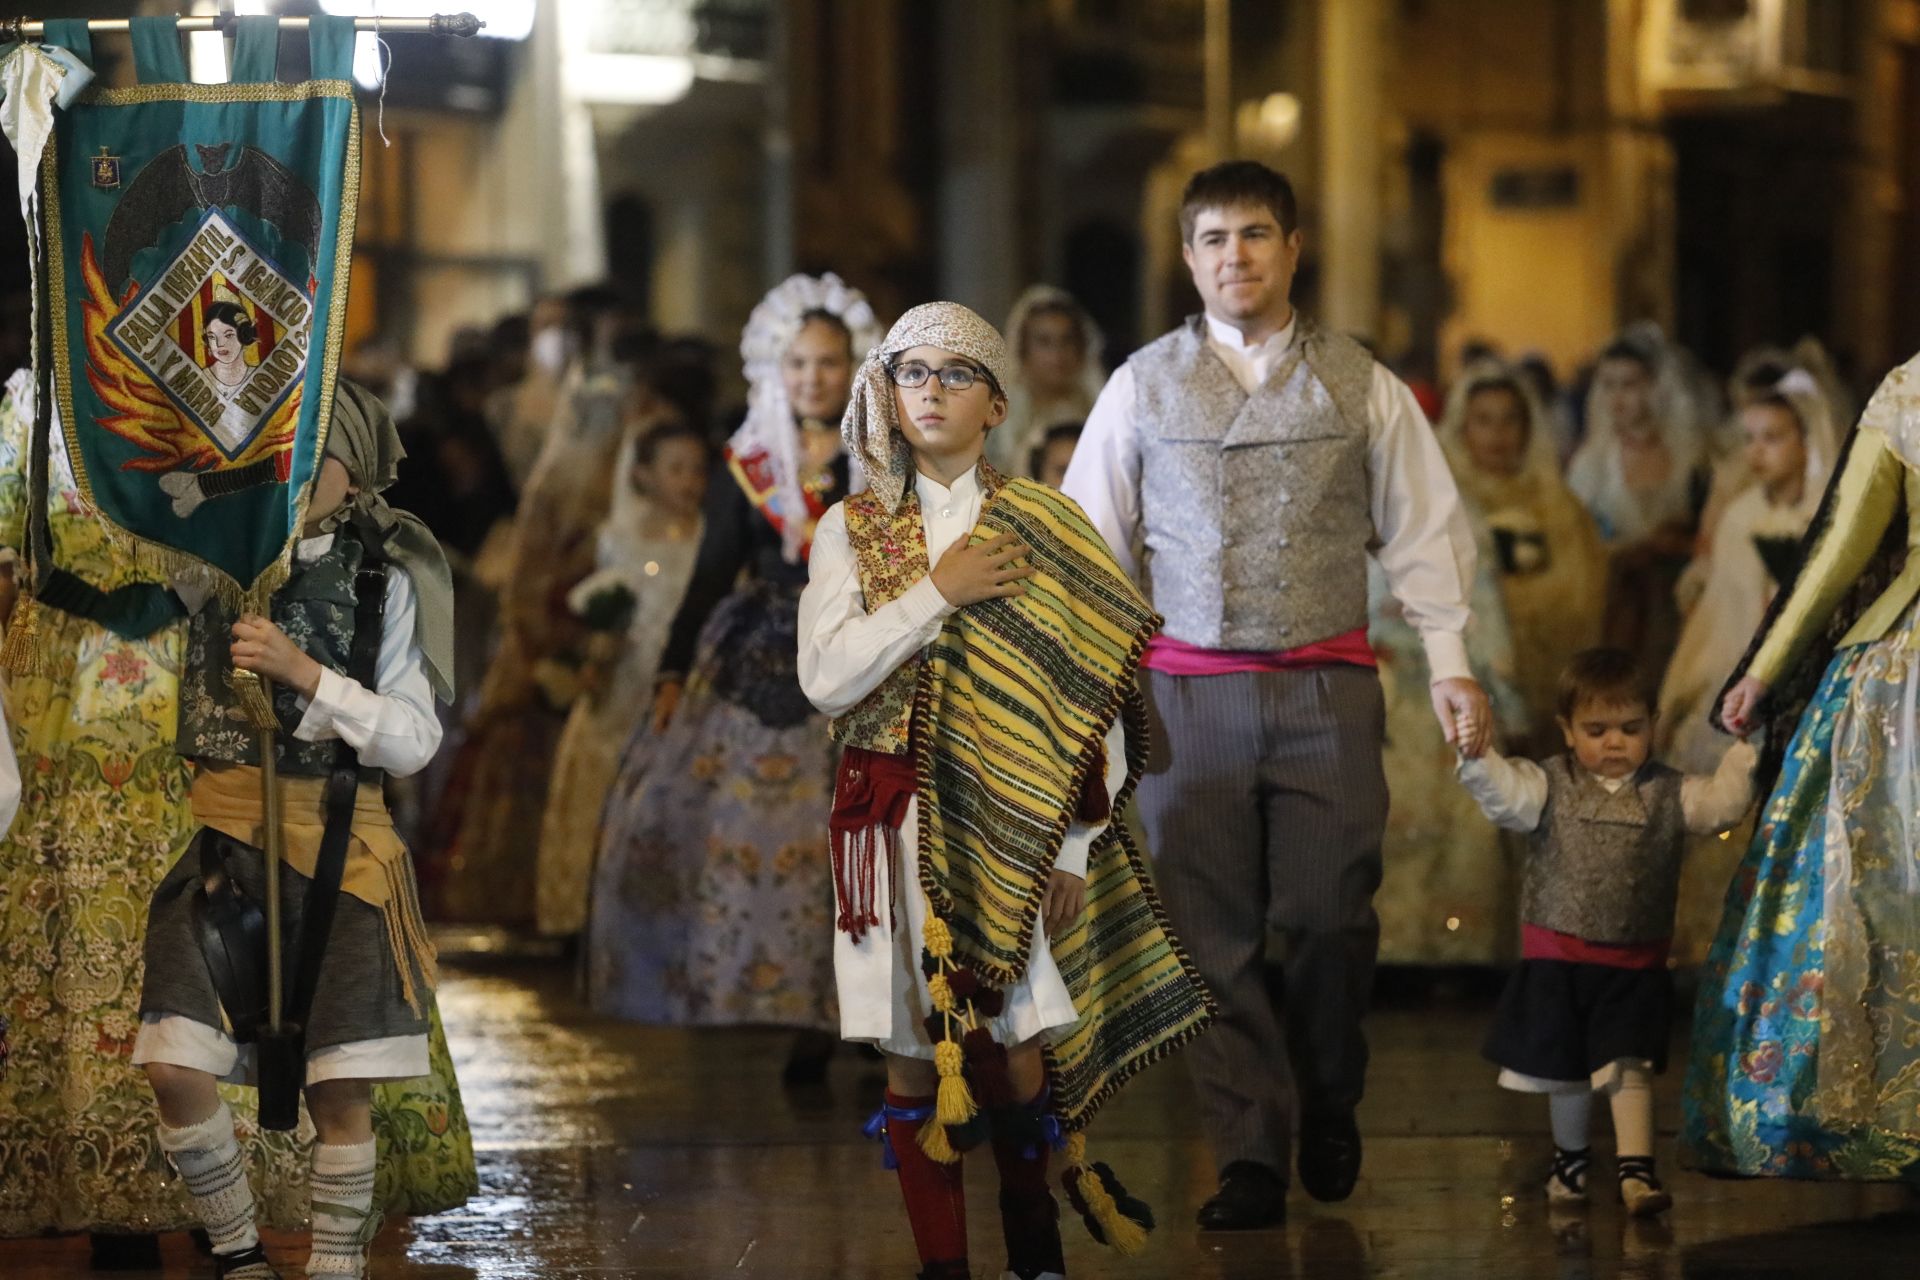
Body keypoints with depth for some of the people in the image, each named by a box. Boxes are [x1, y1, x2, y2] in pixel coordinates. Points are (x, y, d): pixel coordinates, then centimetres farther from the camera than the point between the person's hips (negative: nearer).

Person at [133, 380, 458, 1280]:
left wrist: (303, 672, -16)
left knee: (339, 1092, 0)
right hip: (218, 834, 2)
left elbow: (412, 740, -6)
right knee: (177, 1071, -9)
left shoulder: (383, 575, -1)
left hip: (334, 842, -2)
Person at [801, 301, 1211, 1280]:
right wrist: (937, 592, -10)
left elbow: (1099, 701, 1)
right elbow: (825, 678, -5)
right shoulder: (851, 531, 8)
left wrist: (1075, 847, -4)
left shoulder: (1048, 531, 4)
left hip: (1014, 827, -1)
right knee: (911, 1053, -1)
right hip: (895, 822, 1)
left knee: (1018, 1049, -5)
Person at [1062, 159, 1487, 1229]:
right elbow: (1089, 539, 9)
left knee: (1332, 915, -2)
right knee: (1214, 928, -1)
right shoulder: (1145, 387, 7)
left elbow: (1422, 528, 7)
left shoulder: (1359, 385, 6)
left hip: (1326, 688, 0)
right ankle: (1252, 1156, 6)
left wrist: (1451, 662, 0)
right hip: (1190, 688, 0)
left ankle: (1328, 1104, 25)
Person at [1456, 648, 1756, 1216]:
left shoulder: (1668, 795, 1)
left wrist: (1745, 752, -21)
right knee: (1564, 1070, 13)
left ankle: (1636, 1169, -15)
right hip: (1557, 960, 1)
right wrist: (1475, 757, -34)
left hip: (1633, 965, -1)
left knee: (1627, 1066, -12)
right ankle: (1570, 1156, 34)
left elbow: (1722, 802, -9)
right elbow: (1502, 793, -17)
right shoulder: (1550, 786, -2)